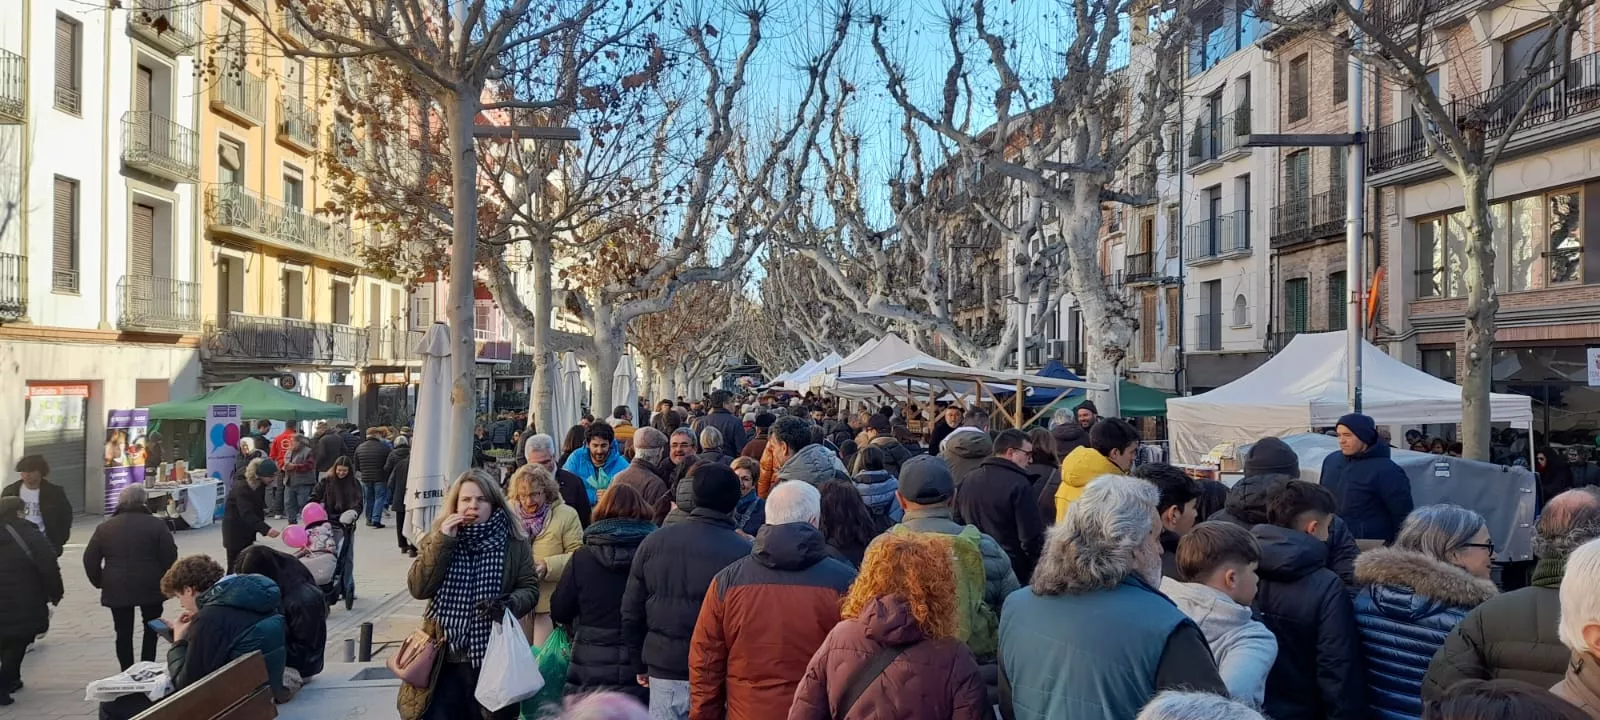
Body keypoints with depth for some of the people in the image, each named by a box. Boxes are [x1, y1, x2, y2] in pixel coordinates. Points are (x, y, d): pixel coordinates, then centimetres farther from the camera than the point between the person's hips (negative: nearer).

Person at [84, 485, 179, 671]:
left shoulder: (105, 528, 4)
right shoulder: (157, 525, -6)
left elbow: (90, 560, 5)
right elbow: (170, 557, -8)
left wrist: (100, 582, 17)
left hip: (116, 589, 2)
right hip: (150, 587, -2)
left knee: (123, 633, 10)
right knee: (151, 628, 14)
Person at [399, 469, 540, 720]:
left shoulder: (514, 543, 0)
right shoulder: (438, 539, 5)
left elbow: (529, 588, -1)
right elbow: (418, 588, -7)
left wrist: (509, 604, -22)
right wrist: (443, 542, -14)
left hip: (492, 657, -1)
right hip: (443, 657, 1)